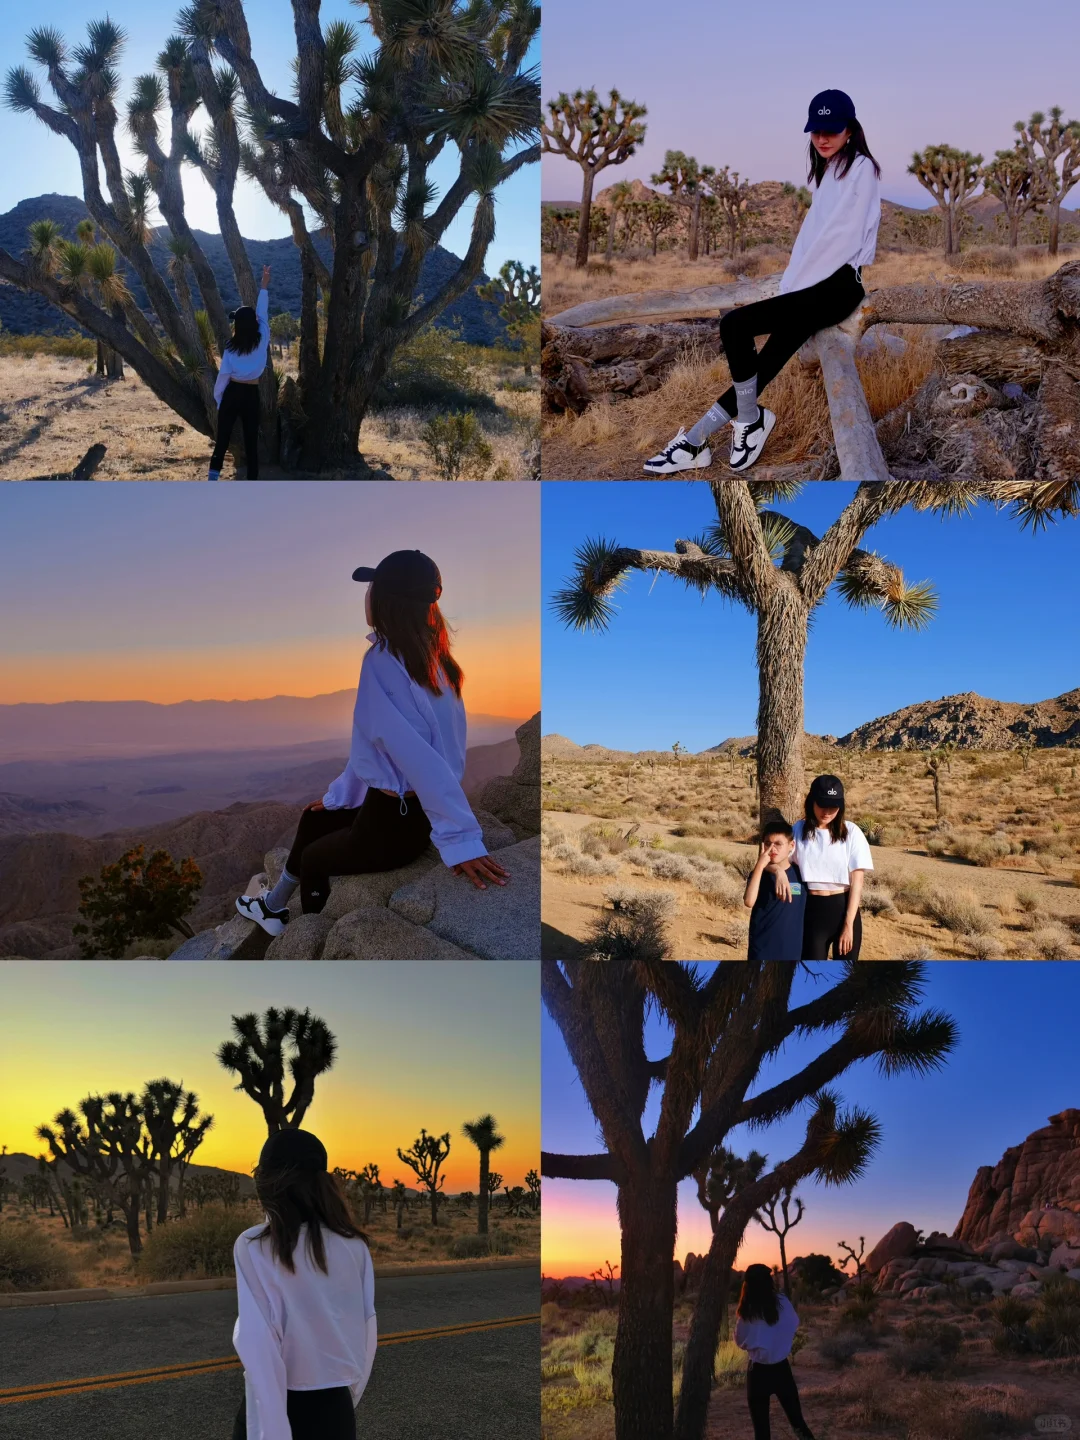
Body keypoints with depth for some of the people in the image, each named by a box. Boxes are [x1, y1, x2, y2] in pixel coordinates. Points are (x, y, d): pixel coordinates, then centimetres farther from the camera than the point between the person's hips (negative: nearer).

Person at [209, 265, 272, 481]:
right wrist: (264, 286, 18)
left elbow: (223, 376, -5)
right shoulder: (262, 341, -5)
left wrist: (218, 398, 8)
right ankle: (253, 484, 4)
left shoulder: (231, 349, -8)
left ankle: (214, 476, -8)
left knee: (223, 437, 2)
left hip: (232, 393, -1)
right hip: (251, 395, 1)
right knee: (251, 439, 5)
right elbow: (263, 314, 8)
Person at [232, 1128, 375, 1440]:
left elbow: (261, 1351, -17)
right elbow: (367, 1334, 7)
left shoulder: (254, 1247, -12)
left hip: (278, 1410, -3)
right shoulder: (354, 1246, 0)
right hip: (335, 1410, 3)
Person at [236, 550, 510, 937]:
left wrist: (461, 841, -35)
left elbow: (420, 756, -32)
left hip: (394, 823, -8)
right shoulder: (427, 655, 5)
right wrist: (338, 795, 24)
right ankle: (275, 906, 50)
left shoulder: (382, 662, -24)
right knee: (313, 819, 31)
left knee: (313, 858, 23)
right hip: (413, 808, 8)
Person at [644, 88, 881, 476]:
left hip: (838, 285, -7)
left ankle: (750, 421, -6)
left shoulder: (861, 167, -4)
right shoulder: (826, 172, 23)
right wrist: (789, 285, 3)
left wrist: (794, 286, -12)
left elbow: (845, 236, -13)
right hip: (817, 283, 7)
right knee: (764, 369, -2)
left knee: (734, 325, -20)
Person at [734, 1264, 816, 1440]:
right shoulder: (783, 1303, -9)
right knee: (797, 1420, 16)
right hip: (781, 1369, 2)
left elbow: (741, 1342, -2)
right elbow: (794, 1325, 8)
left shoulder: (746, 1312, -13)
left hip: (758, 1372, -2)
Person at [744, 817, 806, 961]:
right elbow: (749, 901, -23)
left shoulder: (800, 874, 2)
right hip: (762, 948, -2)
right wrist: (760, 866, -24)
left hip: (790, 948, 2)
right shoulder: (759, 873, -4)